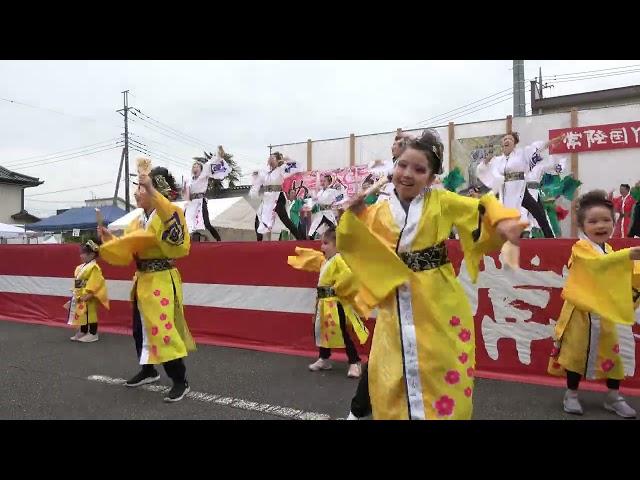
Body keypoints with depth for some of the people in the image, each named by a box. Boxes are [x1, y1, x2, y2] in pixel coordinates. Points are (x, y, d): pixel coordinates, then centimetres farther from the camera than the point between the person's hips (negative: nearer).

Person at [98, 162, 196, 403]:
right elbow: (127, 252, 14)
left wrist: (152, 192, -41)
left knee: (165, 329, -10)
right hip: (142, 280, 9)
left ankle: (180, 381, 2)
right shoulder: (137, 221, 12)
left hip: (162, 281, -9)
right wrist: (109, 239, 3)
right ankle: (148, 371, 38)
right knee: (140, 328, 19)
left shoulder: (169, 213, -13)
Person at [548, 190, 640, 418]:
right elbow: (599, 263, -32)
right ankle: (571, 394, 17)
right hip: (580, 312, -6)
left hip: (606, 313, 7)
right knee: (576, 352, 2)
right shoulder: (580, 247, -14)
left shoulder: (610, 250, 10)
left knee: (611, 353, 12)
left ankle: (613, 397, 26)